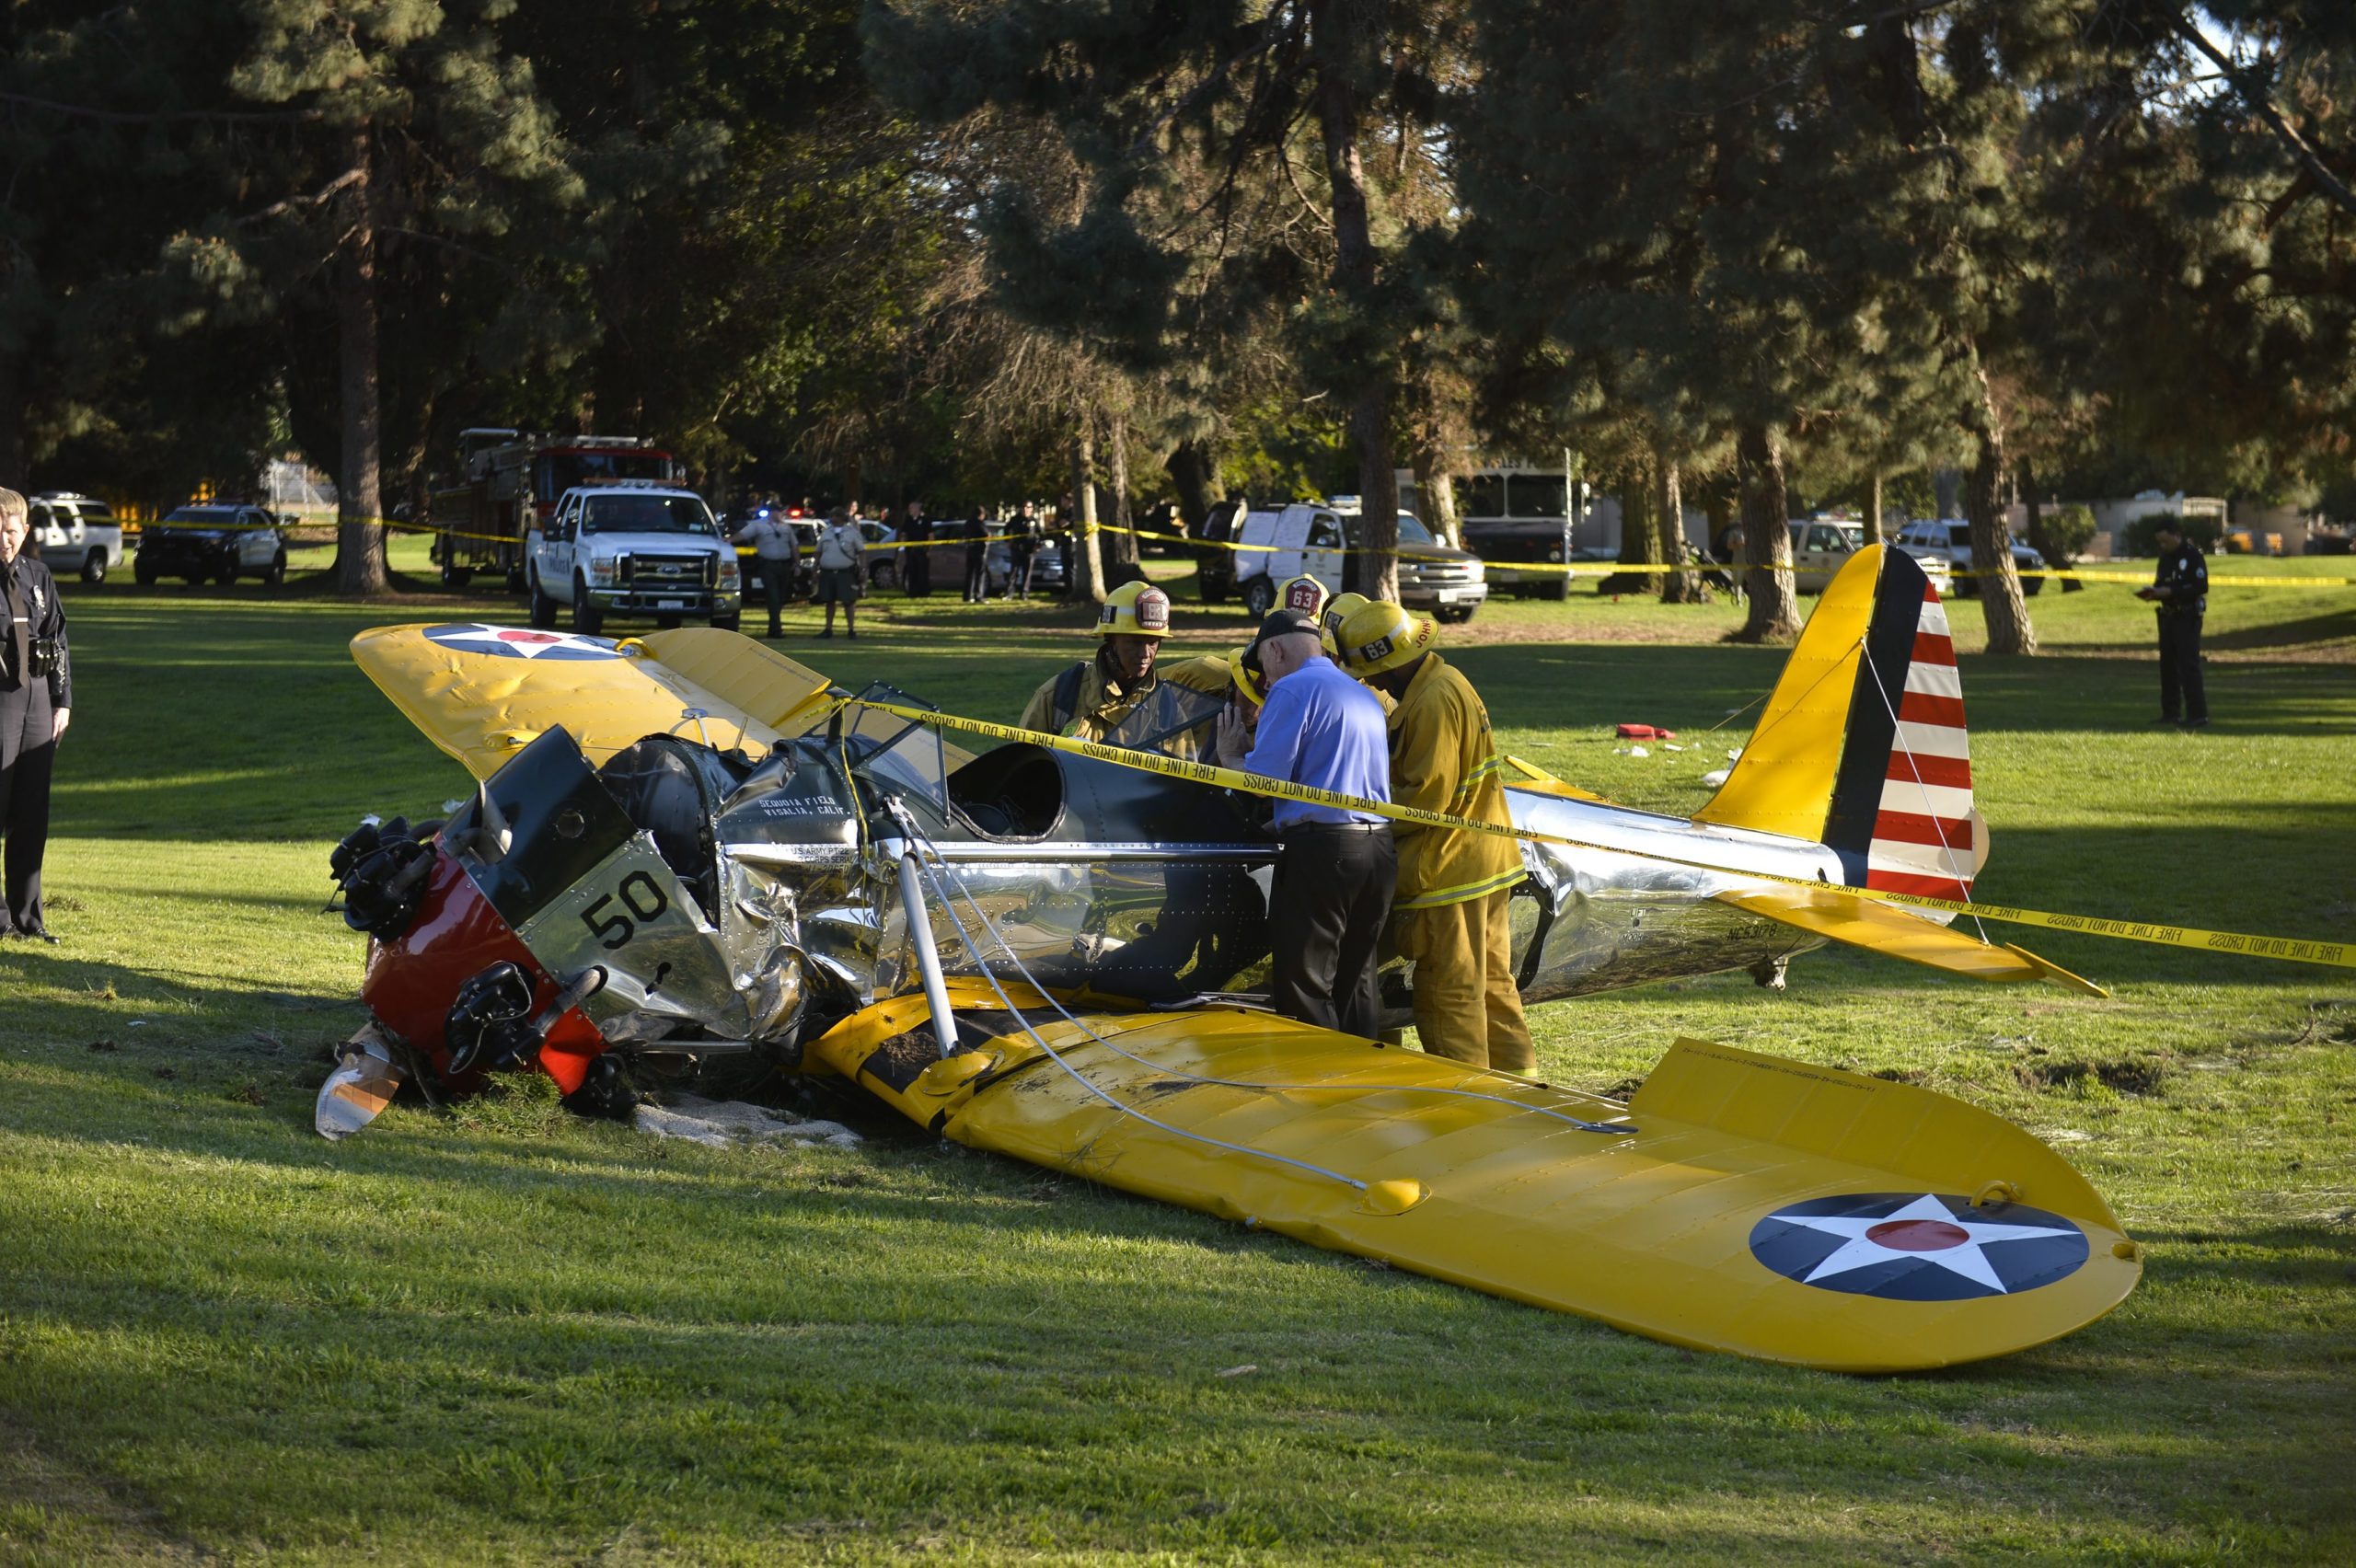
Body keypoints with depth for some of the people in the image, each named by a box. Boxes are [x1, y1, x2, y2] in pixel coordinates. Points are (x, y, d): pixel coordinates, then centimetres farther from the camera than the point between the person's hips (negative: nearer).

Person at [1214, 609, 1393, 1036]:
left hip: (1320, 845, -8)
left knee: (1303, 988, -3)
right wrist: (1255, 745, 25)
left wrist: (1229, 755, 9)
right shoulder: (1364, 696, 21)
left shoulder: (1292, 690, -6)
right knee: (1355, 981, 16)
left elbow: (1263, 779, -11)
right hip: (1380, 847, 8)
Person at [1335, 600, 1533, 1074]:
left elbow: (1427, 795, -21)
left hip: (1449, 871, -11)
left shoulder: (1434, 701, -19)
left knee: (1447, 993, -4)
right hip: (1488, 864, 11)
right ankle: (1516, 1074, 24)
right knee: (1490, 979, 17)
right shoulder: (1445, 682, 14)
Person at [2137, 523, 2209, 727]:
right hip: (2169, 616, 9)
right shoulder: (2165, 556, 13)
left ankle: (2198, 715, -12)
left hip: (2188, 617, -9)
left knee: (2189, 665, -12)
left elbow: (2201, 587, -19)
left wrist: (2170, 592, -22)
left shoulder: (2192, 555, -12)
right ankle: (2171, 713, 18)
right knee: (2167, 664, 10)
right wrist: (2153, 592, -1)